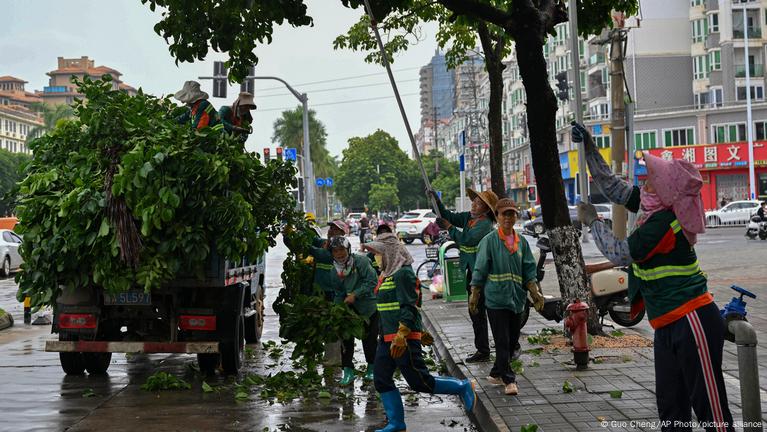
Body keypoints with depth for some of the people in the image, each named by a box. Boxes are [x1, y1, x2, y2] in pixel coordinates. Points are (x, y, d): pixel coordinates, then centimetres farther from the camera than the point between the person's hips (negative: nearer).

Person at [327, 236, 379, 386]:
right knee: (346, 337, -5)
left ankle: (371, 369, 23)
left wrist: (355, 294, -24)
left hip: (370, 306, -5)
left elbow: (372, 281, -22)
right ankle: (348, 372, 2)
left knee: (369, 338, 3)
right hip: (351, 308, 5)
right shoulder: (335, 270, 1)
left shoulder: (360, 261, -18)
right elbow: (339, 293, 9)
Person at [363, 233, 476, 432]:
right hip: (386, 338, 10)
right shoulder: (387, 275, 15)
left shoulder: (403, 274, -14)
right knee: (381, 380, 7)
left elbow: (409, 307, -21)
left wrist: (401, 335, -26)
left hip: (404, 339, -10)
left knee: (419, 382, -5)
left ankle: (463, 388, 11)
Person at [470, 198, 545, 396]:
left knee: (512, 339, 12)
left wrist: (536, 293, 0)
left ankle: (496, 374, 27)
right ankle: (509, 380, -5)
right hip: (496, 298, -5)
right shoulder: (489, 241, -4)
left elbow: (529, 271, 11)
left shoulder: (522, 242, 10)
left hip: (516, 298, 5)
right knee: (502, 341, -7)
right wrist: (474, 295, -4)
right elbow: (480, 270, -3)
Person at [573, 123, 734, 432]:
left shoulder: (663, 222, -19)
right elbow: (610, 186, 18)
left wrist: (592, 221, -1)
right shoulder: (656, 208, 7)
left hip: (691, 322, -10)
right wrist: (589, 148, 14)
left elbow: (619, 254, -13)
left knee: (710, 406, -5)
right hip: (669, 325, 10)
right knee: (670, 406, 13)